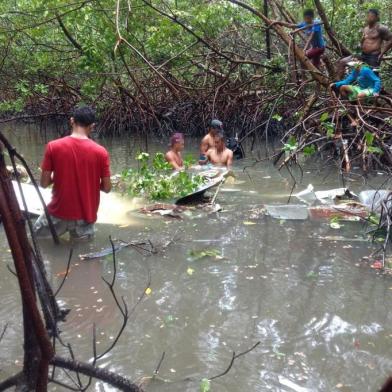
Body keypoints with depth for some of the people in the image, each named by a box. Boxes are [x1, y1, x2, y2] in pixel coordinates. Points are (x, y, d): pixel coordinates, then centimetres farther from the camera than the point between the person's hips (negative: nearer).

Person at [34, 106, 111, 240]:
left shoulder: (53, 146, -12)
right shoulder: (100, 152, -12)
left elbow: (44, 183, -7)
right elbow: (107, 188, -6)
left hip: (59, 212, 0)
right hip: (86, 215, 0)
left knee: (38, 231, 29)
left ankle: (59, 228, 11)